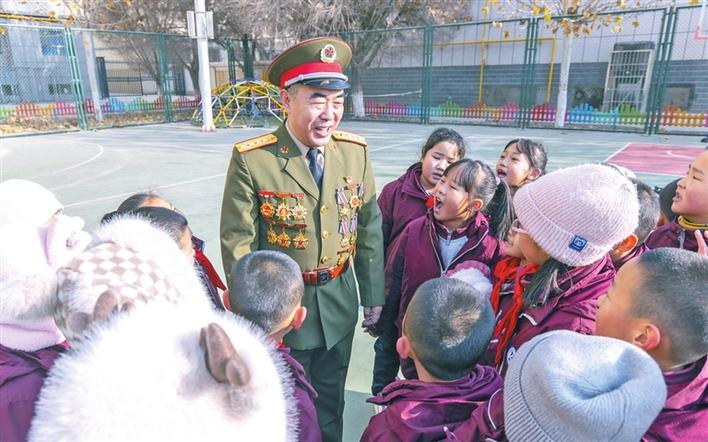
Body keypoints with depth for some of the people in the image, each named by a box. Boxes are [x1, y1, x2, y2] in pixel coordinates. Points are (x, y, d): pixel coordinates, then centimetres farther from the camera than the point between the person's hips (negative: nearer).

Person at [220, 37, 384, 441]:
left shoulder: (355, 151, -6)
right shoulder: (251, 159, -19)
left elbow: (370, 227, 0)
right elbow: (237, 243, -13)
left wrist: (374, 296, 4)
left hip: (340, 303, 3)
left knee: (331, 401, 25)